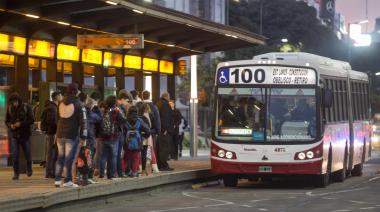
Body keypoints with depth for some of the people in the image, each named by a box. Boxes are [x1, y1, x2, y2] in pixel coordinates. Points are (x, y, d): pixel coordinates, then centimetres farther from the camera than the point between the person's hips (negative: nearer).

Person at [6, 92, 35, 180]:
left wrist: (21, 124, -20)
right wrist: (10, 125, -12)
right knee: (15, 155, -5)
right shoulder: (9, 108, 2)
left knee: (27, 153, 9)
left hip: (25, 134, -2)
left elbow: (32, 120, -9)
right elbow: (7, 121, 11)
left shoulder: (26, 107, -7)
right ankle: (16, 173, 3)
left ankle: (29, 169, 35)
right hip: (14, 135, 2)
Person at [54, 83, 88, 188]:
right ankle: (67, 181, -4)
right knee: (69, 158, -4)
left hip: (60, 134, 6)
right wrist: (83, 135, -11)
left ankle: (57, 180, 16)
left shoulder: (61, 104, 9)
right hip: (72, 135, -6)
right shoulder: (78, 105, -10)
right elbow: (83, 121, -13)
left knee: (60, 157, 15)